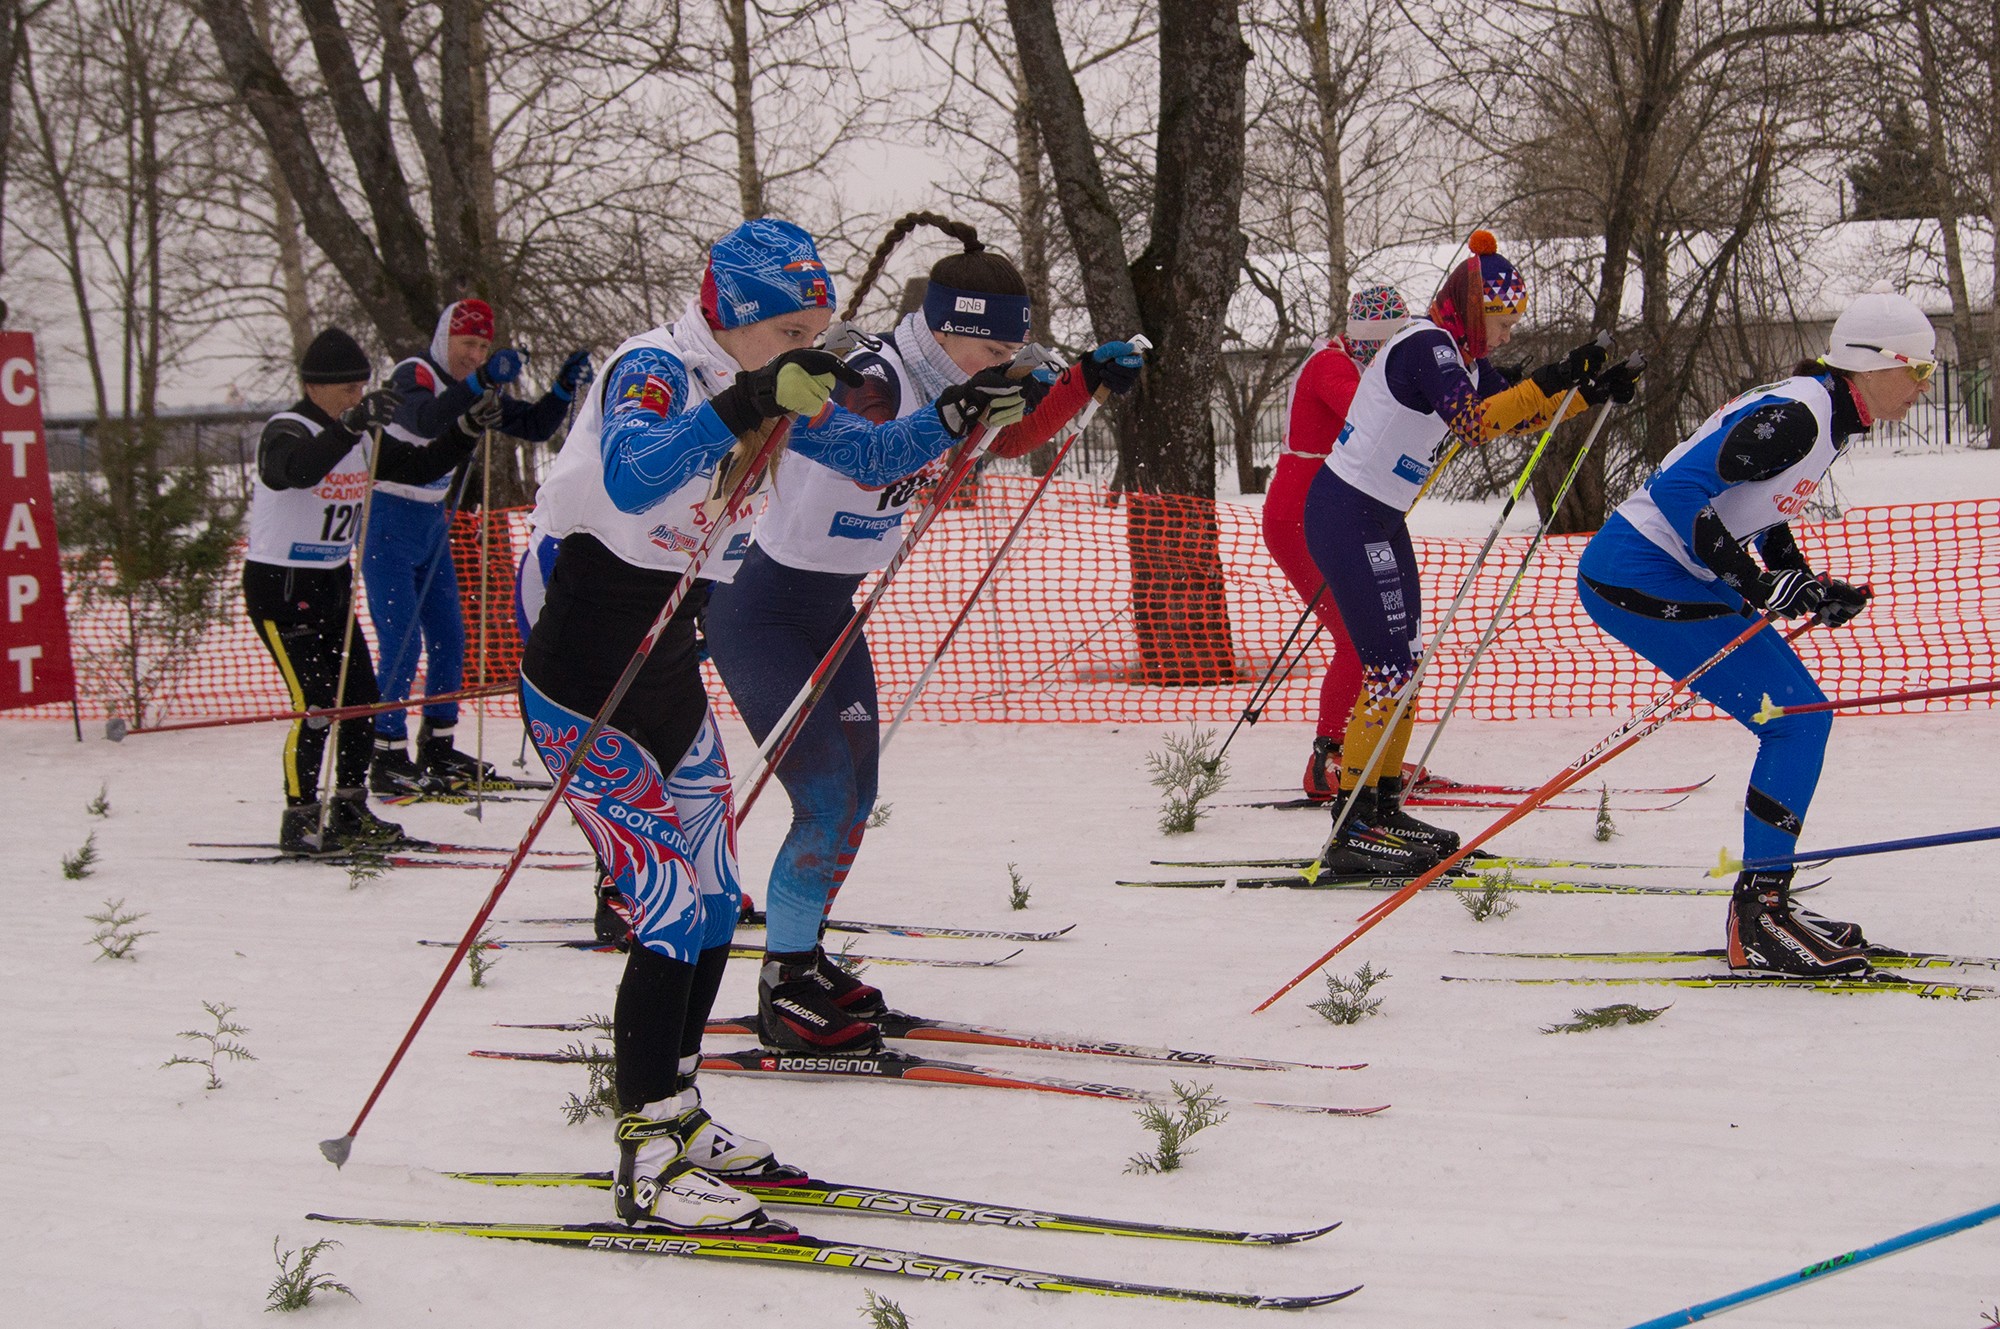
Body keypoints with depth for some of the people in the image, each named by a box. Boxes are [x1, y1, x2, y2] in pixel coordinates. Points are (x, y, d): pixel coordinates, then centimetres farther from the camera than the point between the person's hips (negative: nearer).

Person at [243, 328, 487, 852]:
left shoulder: (360, 436, 7)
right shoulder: (285, 431, -17)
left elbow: (417, 468, 12)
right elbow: (297, 469, -40)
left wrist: (466, 433, -1)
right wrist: (351, 425, -53)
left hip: (332, 583, 8)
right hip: (279, 586, -8)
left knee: (360, 695, 7)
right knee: (315, 701, -14)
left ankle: (350, 812, 18)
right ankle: (299, 819, -6)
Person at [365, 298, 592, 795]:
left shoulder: (476, 390, 7)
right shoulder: (413, 376, -16)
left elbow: (533, 427, 8)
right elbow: (426, 421, -38)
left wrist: (564, 389, -9)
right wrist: (480, 383, -51)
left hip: (433, 528, 8)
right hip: (389, 522, -8)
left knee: (449, 640, 10)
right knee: (402, 644, -10)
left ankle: (438, 748, 21)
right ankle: (387, 759, -5)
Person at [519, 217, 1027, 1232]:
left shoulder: (762, 390, 5)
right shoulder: (653, 371, -19)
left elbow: (866, 454, 17)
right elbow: (631, 477, -39)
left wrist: (955, 416, 0)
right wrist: (744, 403, -50)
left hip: (671, 669, 9)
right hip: (584, 683, -9)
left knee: (713, 909, 12)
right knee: (673, 913, -13)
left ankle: (673, 1120, 25)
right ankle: (651, 1163, -8)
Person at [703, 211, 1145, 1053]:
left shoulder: (935, 379, 1)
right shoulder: (867, 373, -24)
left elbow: (1009, 438, 16)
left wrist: (1090, 380, 3)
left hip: (830, 611, 9)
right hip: (760, 609, -9)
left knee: (854, 797, 11)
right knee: (825, 798, -13)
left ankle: (802, 961, 25)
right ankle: (784, 991, -3)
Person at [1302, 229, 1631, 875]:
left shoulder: (1461, 356, 13)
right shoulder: (1426, 345, -17)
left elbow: (1516, 412, 17)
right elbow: (1472, 422, -31)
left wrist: (1587, 393, 4)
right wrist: (1548, 383, -34)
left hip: (1378, 521, 10)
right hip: (1348, 514, -10)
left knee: (1403, 666, 12)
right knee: (1390, 667, -12)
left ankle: (1382, 808, 19)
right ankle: (1350, 828, -12)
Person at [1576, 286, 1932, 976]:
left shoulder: (1822, 415, 12)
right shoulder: (1795, 416, -19)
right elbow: (1679, 488, -24)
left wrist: (1812, 589, 11)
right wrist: (1754, 582, -25)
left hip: (1679, 576, 10)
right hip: (1642, 577, -10)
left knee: (1802, 716, 10)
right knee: (1800, 718, -11)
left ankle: (1763, 904, 15)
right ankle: (1759, 917, -7)